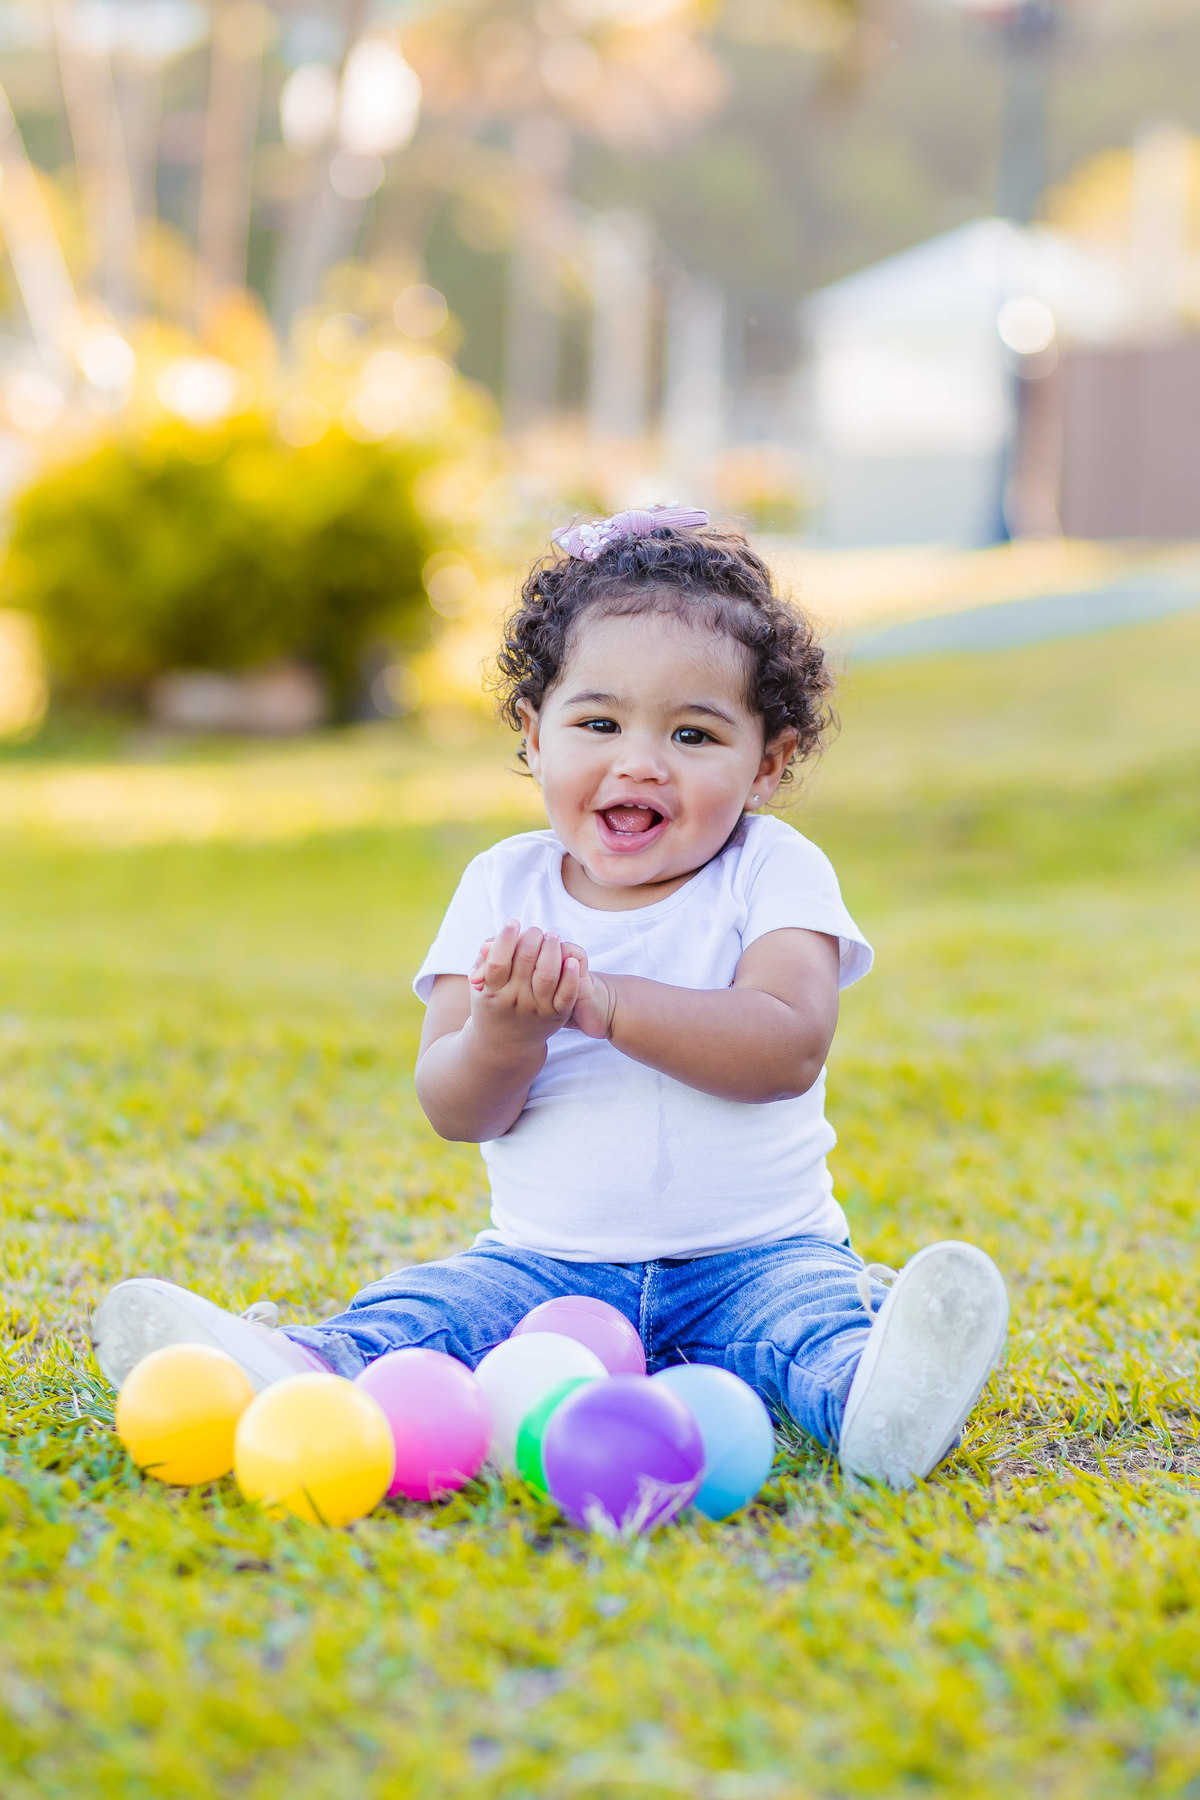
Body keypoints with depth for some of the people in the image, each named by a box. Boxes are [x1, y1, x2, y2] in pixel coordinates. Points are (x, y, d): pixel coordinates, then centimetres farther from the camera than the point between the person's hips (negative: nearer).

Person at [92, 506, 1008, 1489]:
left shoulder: (774, 872, -4)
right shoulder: (504, 889, 3)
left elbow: (789, 1047, -22)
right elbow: (458, 1111, -4)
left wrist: (601, 1001, -29)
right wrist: (504, 1032, -27)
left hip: (755, 1254, -2)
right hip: (546, 1259, 3)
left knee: (818, 1302, -32)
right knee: (425, 1305, -22)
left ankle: (880, 1395, -59)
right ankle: (305, 1371, -47)